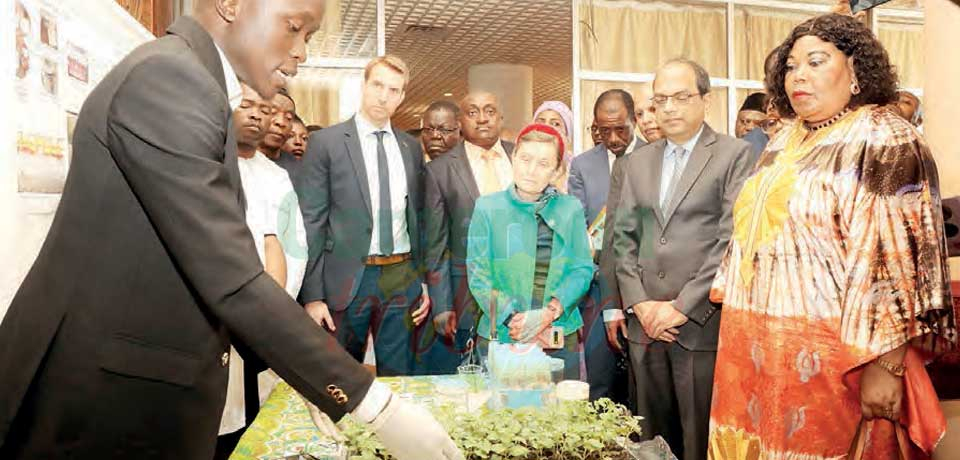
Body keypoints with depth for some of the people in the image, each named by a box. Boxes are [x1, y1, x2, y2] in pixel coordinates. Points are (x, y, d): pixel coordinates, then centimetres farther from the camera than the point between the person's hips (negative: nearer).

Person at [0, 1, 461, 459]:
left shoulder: (186, 81, 10)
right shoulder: (168, 77, -20)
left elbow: (212, 264, 9)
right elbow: (232, 280, -26)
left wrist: (318, 383, 7)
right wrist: (377, 404, -22)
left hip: (151, 387, 9)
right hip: (101, 395, -9)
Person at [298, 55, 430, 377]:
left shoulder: (411, 148, 10)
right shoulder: (326, 142, -2)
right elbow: (312, 222, -5)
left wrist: (425, 282, 9)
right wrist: (312, 296, -9)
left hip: (402, 278, 3)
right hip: (347, 279, -3)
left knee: (398, 378, 11)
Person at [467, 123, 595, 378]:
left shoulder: (570, 209, 7)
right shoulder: (488, 207, 3)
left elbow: (583, 269, 2)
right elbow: (478, 274, -3)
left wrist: (550, 312, -14)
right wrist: (513, 319, -15)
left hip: (560, 338, 1)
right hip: (499, 336, -1)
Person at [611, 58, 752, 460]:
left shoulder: (733, 154, -1)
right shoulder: (638, 161, 15)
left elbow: (731, 240, -9)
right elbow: (624, 237, 11)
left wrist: (682, 306, -12)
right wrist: (640, 304, 0)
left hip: (702, 325, -4)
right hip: (645, 323, 5)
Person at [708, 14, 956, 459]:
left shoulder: (882, 139, -9)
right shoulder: (783, 144, 13)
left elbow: (898, 257, -16)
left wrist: (886, 367, -20)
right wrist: (739, 330, 17)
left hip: (831, 356, -7)